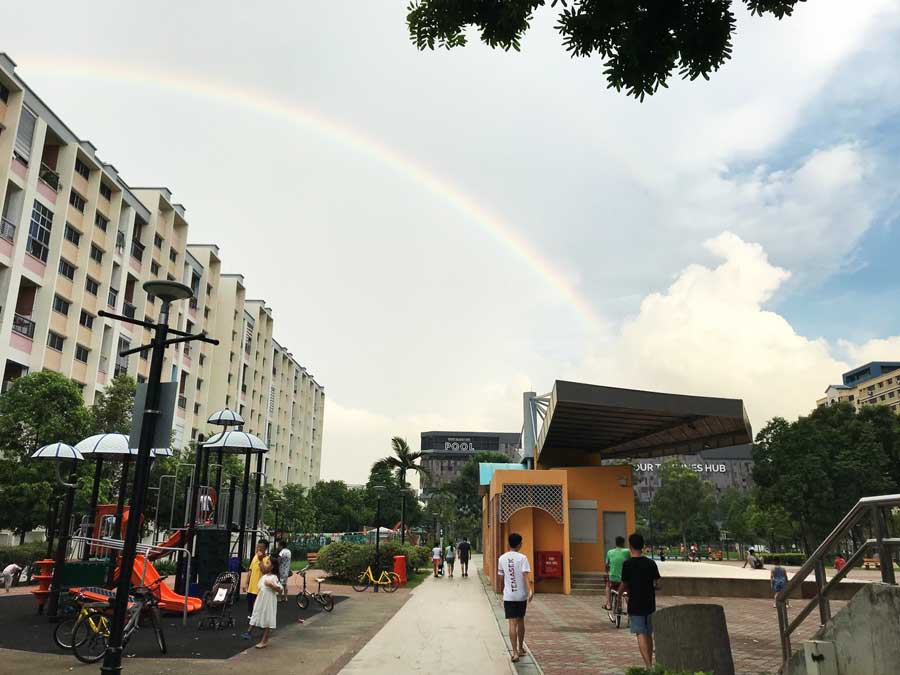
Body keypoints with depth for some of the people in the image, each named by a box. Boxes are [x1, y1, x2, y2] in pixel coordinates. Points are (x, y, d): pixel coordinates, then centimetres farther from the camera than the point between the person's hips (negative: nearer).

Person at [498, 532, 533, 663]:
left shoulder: (502, 558, 2)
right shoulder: (522, 558, -9)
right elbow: (526, 575, -19)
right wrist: (530, 590, -22)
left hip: (508, 596, 1)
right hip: (522, 595, 0)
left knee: (513, 623, 0)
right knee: (521, 622, 17)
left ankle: (515, 652, -8)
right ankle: (521, 649, 30)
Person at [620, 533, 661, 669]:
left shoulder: (628, 564, -13)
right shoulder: (651, 563, 1)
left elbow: (624, 585, -7)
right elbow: (657, 585, 4)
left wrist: (619, 592, 13)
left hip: (635, 605, -5)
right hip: (650, 604, 5)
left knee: (641, 634, -3)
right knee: (648, 634, 17)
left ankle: (649, 666, -14)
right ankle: (650, 664, 25)